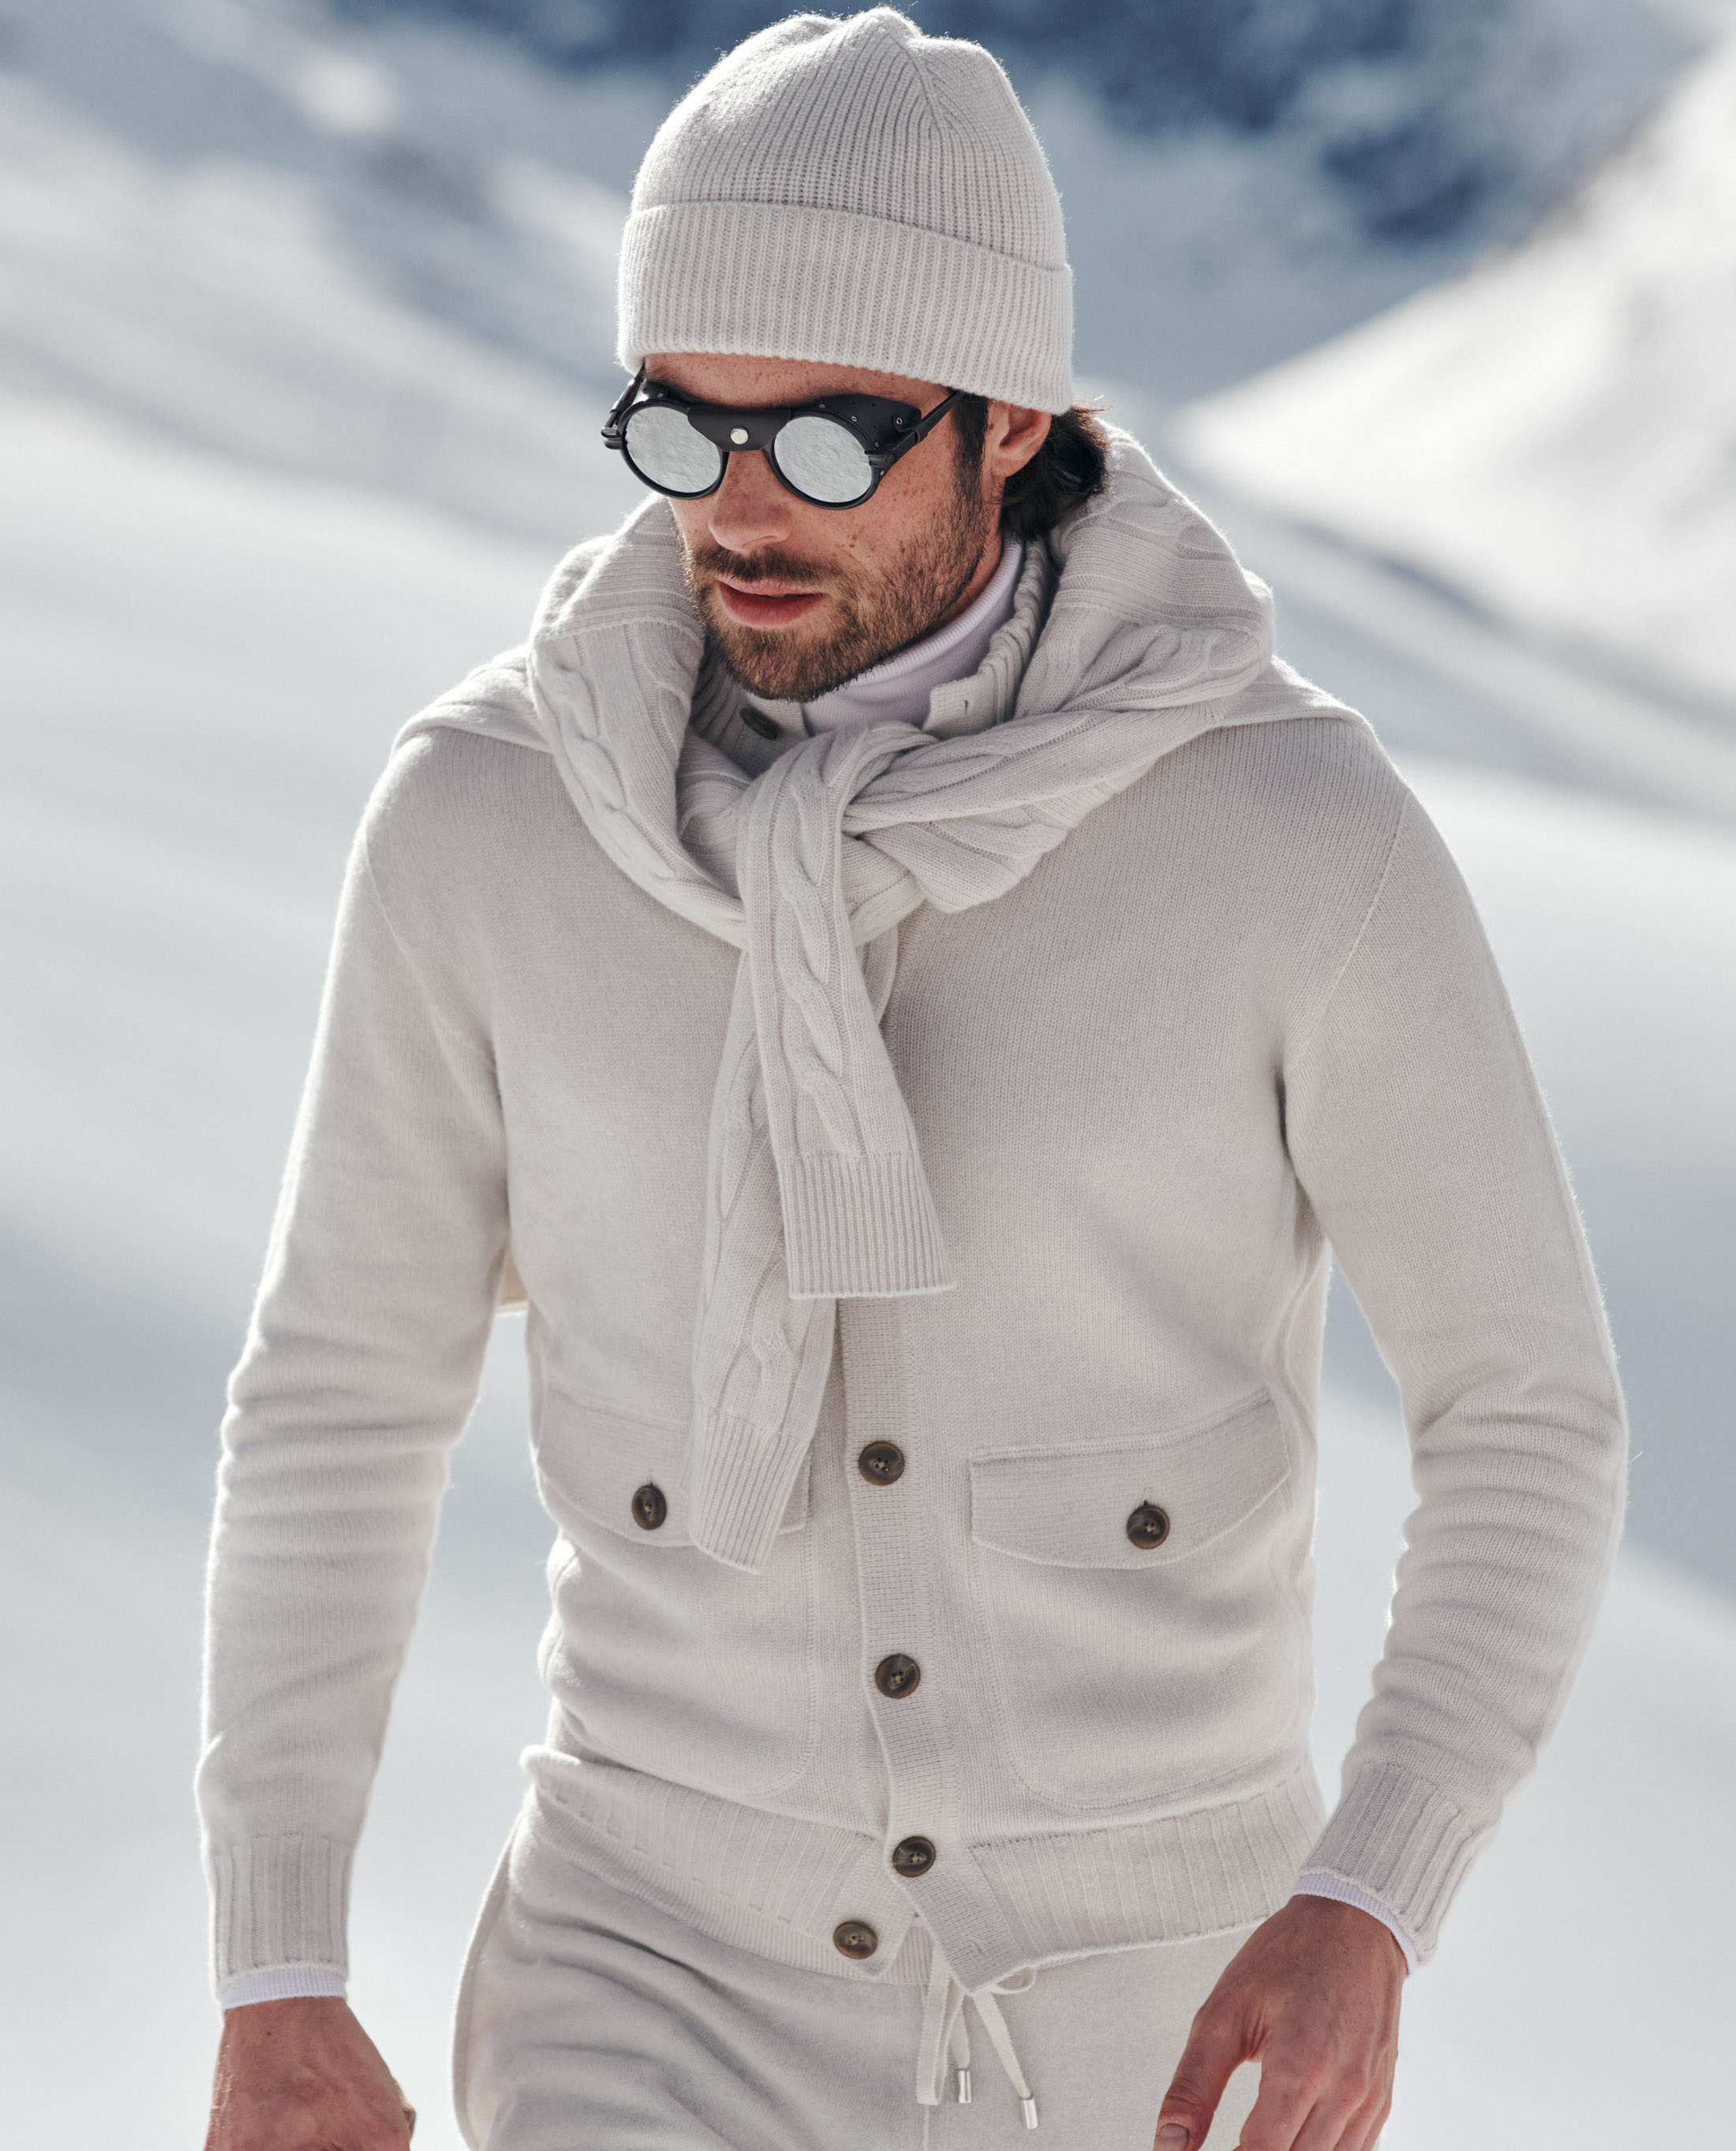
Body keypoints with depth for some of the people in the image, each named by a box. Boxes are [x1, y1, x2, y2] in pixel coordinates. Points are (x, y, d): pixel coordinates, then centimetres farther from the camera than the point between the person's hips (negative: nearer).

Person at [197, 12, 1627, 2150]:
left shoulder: (1300, 832, -15)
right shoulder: (486, 813, -9)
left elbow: (1527, 1424, -9)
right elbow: (341, 1401, -1)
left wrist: (1365, 1916, -24)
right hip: (664, 1974, 0)